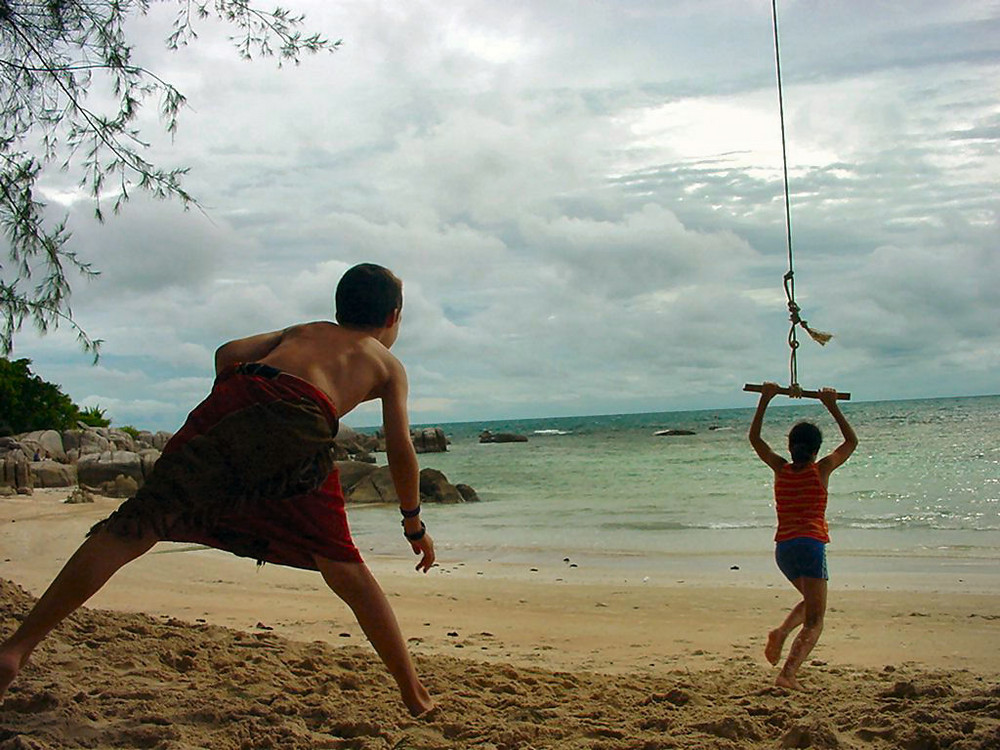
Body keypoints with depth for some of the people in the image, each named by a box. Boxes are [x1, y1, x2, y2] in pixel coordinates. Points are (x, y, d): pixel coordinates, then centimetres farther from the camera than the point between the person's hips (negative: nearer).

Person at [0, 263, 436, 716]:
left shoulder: (304, 330, 38)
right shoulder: (388, 364, 30)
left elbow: (228, 352, 21)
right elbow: (401, 452, 21)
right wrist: (415, 525, 30)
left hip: (236, 400, 2)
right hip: (304, 428, -2)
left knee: (133, 529, 0)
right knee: (346, 570, 10)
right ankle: (414, 695, 14)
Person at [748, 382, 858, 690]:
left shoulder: (780, 469, 6)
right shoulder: (821, 470, -1)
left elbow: (754, 438, 19)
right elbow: (851, 441, 12)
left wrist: (765, 400, 15)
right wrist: (832, 407, 10)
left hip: (782, 547, 5)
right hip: (811, 546, -5)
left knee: (811, 602, 29)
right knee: (814, 621, -1)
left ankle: (781, 631, 1)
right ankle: (788, 674, -21)